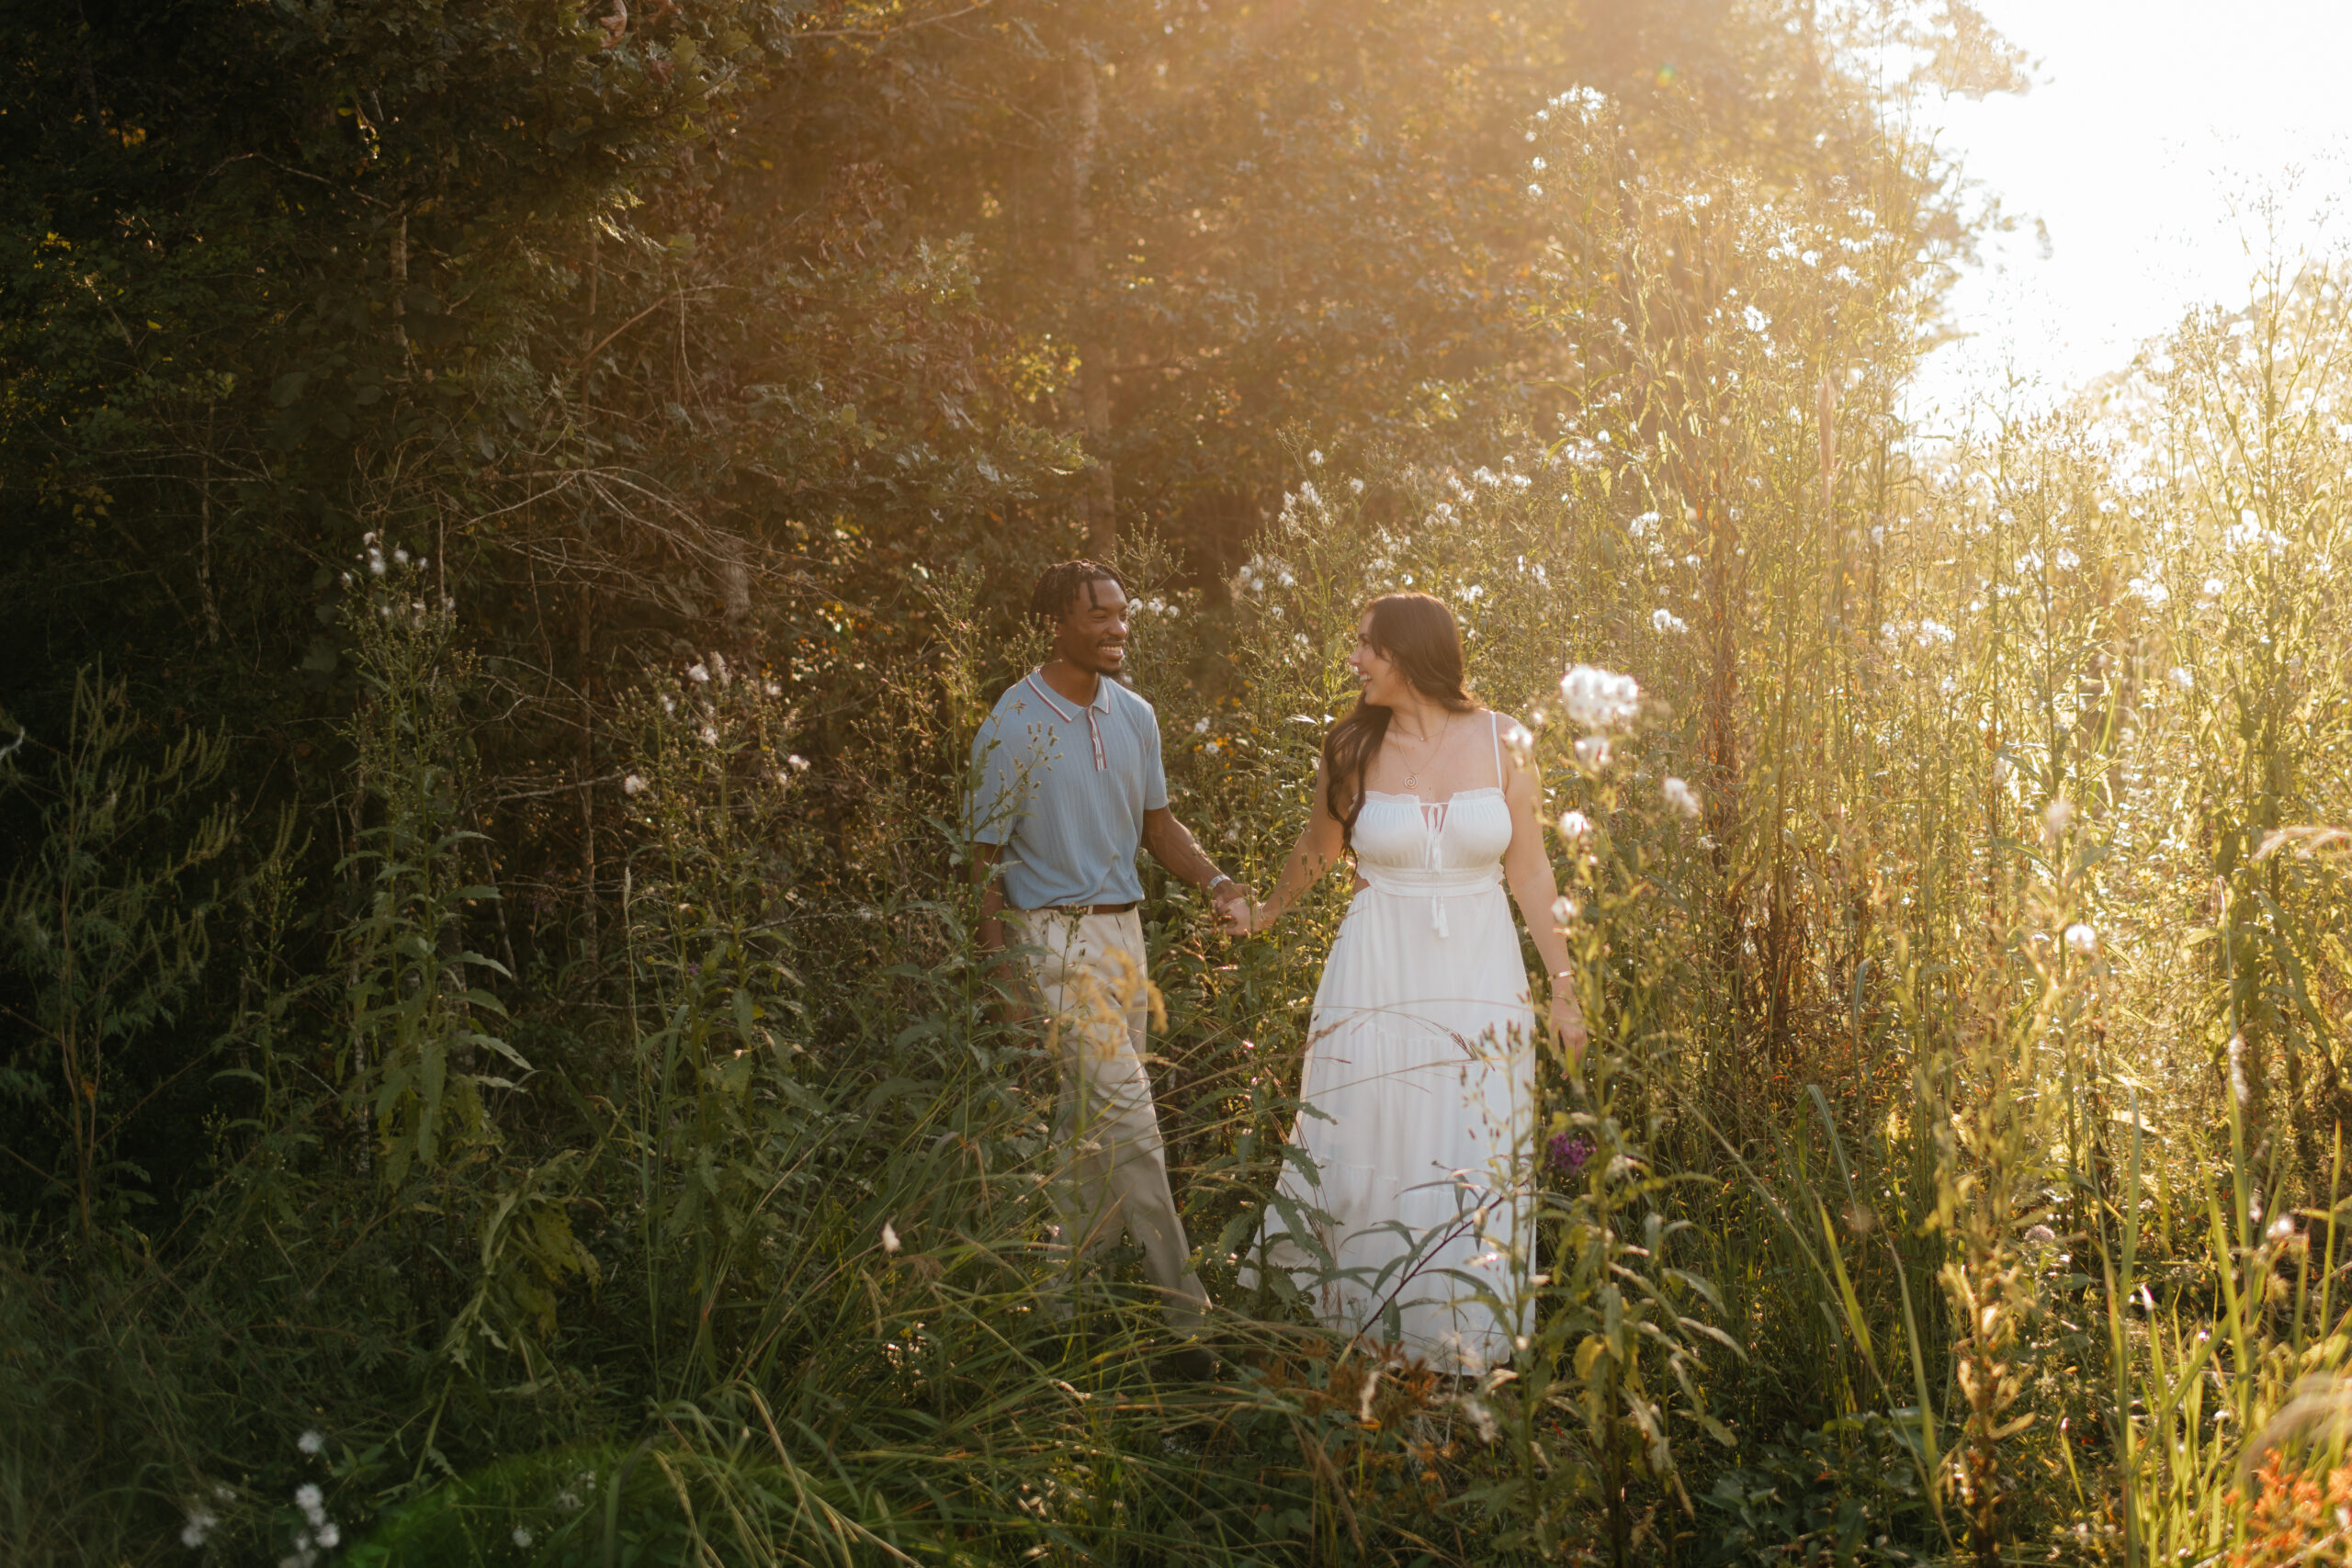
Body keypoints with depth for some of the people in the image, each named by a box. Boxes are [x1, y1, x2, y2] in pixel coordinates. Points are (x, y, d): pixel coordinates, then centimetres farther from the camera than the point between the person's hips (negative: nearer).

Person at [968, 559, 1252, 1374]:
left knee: (1090, 1119, 12)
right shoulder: (1012, 728, -12)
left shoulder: (1135, 716, 7)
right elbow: (988, 856, -8)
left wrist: (1214, 881, -2)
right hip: (1052, 934, -7)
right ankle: (1184, 1317, -8)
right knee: (1129, 1118, -11)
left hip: (1122, 929, 7)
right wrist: (1002, 979, -10)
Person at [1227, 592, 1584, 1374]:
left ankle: (1462, 1352, 22)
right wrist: (1265, 913, 31)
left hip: (1481, 982, 0)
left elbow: (1530, 871, 2)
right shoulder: (1351, 749, -3)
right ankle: (1356, 1342, 22)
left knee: (1473, 1172, 5)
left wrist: (1561, 985, 3)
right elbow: (1318, 849, 16)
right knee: (1365, 1160, 5)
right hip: (1377, 979, 0)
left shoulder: (1500, 743, -4)